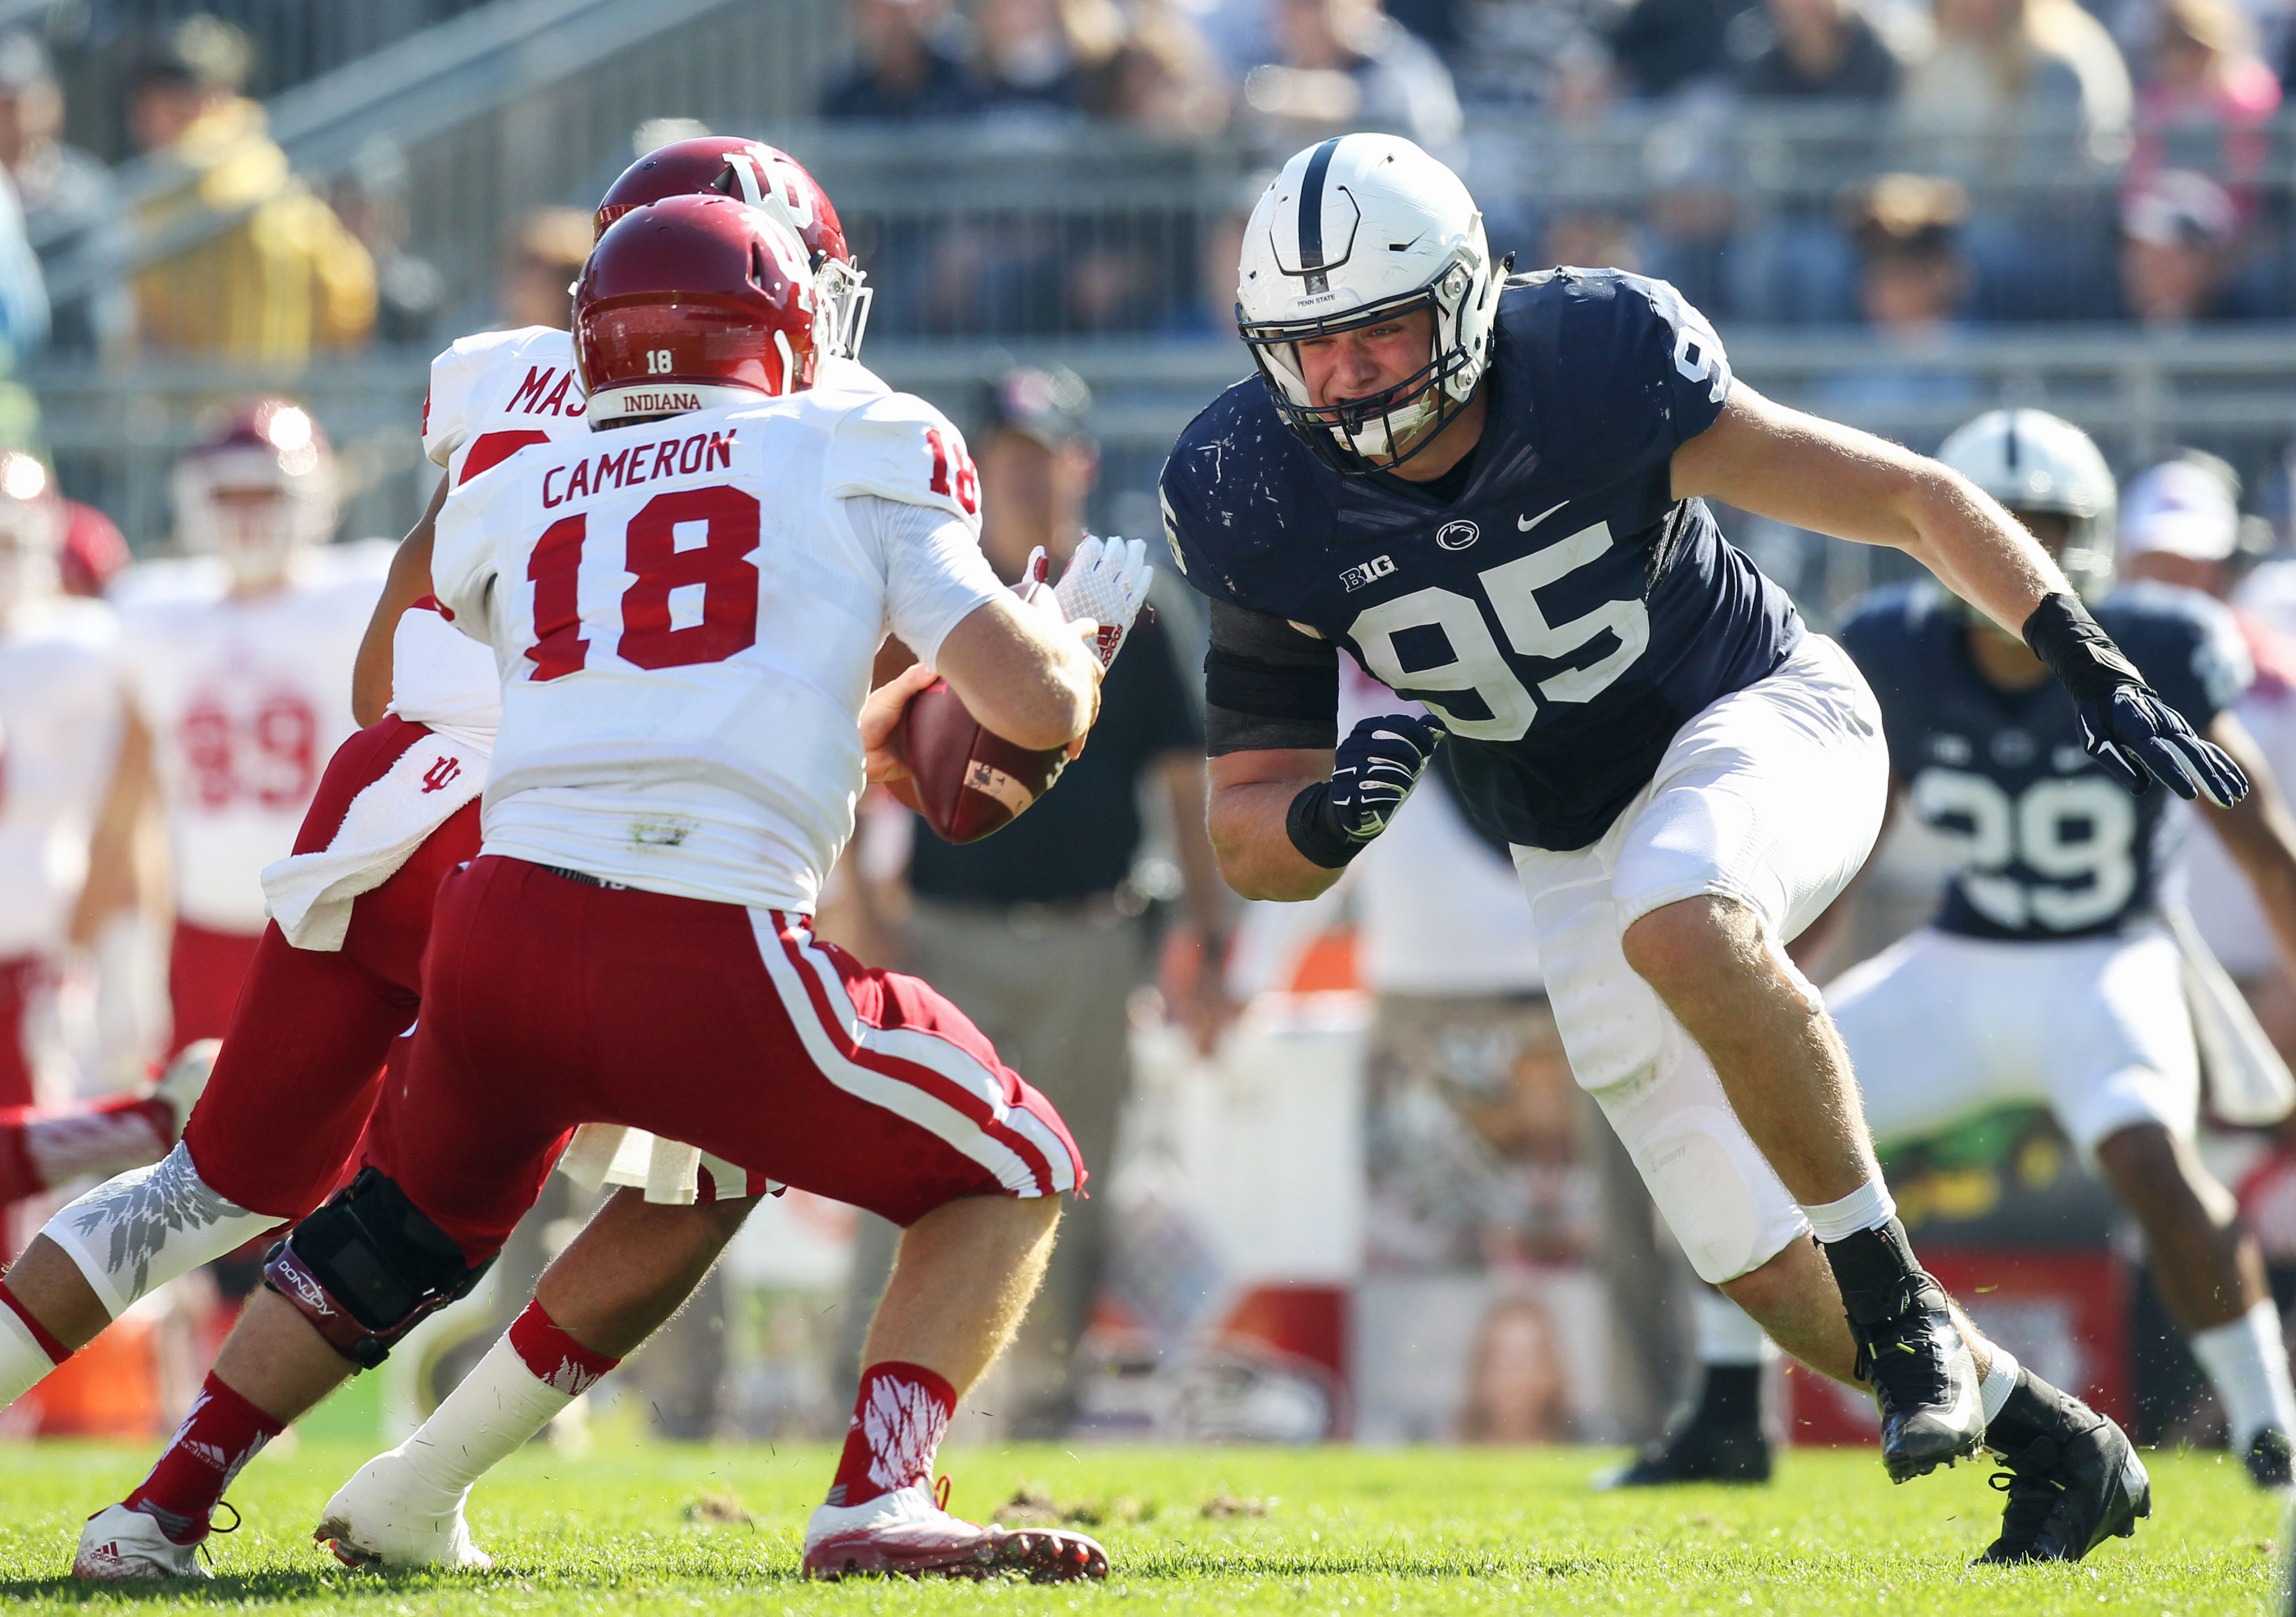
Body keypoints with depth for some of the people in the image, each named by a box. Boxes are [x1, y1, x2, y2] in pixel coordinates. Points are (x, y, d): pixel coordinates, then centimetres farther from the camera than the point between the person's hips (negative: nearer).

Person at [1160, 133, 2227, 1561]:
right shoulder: (1267, 504, -16)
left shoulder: (1597, 367, -24)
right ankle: (2054, 1448, 22)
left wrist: (2100, 676, -28)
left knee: (1681, 926, -39)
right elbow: (1253, 847, -9)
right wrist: (1330, 815, -33)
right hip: (1580, 855, 4)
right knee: (1759, 1261, 1)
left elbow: (1912, 499, -19)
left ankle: (1900, 1305, -26)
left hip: (1765, 715, -4)